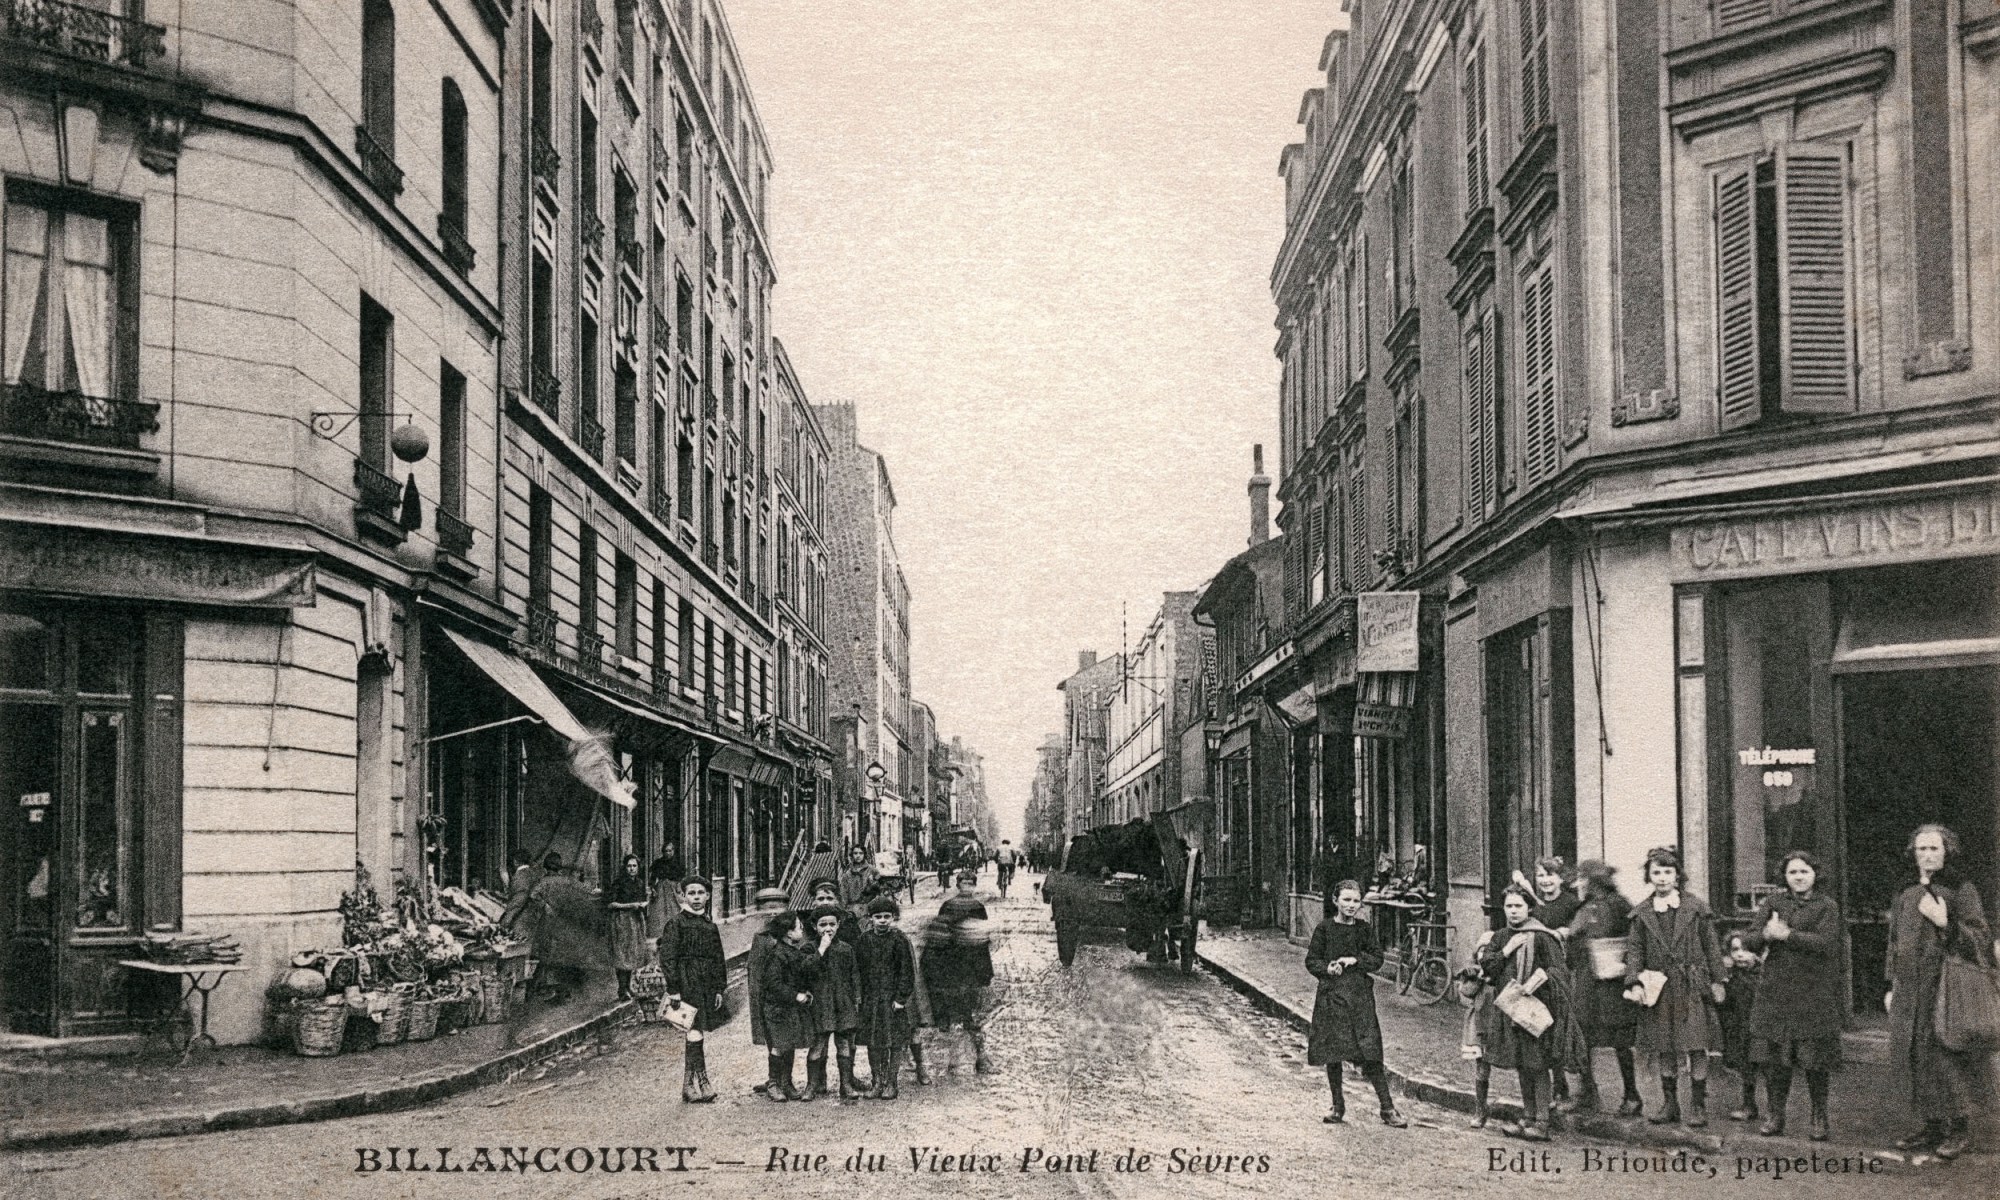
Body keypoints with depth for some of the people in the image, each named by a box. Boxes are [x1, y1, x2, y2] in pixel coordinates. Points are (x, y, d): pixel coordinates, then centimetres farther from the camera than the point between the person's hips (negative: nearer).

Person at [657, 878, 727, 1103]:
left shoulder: (710, 926, 14)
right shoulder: (676, 923, -4)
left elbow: (718, 960, 18)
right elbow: (668, 958, -8)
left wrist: (719, 989, 11)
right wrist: (673, 989, -14)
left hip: (707, 987, 6)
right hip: (687, 985, -6)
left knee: (697, 1036, 8)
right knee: (696, 1034, -12)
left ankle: (690, 1087, 14)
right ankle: (700, 1083, -7)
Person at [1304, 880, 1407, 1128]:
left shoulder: (1365, 929, 5)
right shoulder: (1324, 928, 1)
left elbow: (1377, 959, 4)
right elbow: (1311, 961, 2)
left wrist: (1355, 960, -12)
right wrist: (1327, 969, -16)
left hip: (1360, 995, 0)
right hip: (1331, 995, 0)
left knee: (1371, 1053, -5)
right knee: (1332, 1053, 5)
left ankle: (1388, 1109, 0)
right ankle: (1338, 1106, 20)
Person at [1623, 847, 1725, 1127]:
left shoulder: (1695, 908, 0)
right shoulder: (1642, 913, 5)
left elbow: (1711, 946, 3)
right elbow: (1634, 950, 5)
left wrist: (1717, 981, 0)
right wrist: (1634, 983, -7)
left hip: (1692, 987, -2)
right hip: (1658, 988, 2)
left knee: (1696, 1047, -3)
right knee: (1664, 1050, 8)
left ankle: (1698, 1106, 6)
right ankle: (1670, 1104, 19)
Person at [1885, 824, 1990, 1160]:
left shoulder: (1962, 891, -2)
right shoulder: (1906, 898, 15)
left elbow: (1978, 941, -7)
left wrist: (1946, 923, -20)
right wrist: (1892, 986, 18)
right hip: (1910, 993, 6)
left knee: (1946, 1060, -6)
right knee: (1913, 1060, 6)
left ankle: (1959, 1130, 6)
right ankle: (1932, 1128, 17)